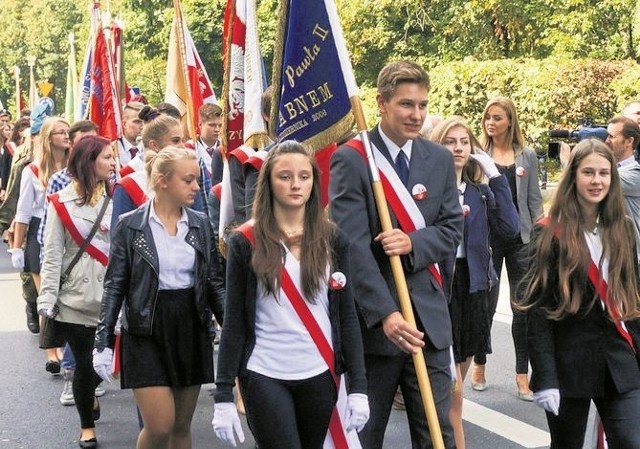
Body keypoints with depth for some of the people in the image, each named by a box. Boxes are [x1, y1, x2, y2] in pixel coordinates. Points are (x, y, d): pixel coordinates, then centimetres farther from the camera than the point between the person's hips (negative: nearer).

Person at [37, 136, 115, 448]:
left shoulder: (115, 199, 3)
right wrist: (47, 299, -8)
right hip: (74, 300, -2)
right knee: (84, 362, 3)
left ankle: (89, 396, 39)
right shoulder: (62, 203, -2)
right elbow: (52, 255, -2)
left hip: (109, 299, 2)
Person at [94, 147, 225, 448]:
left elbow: (215, 282, 7)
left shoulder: (201, 224, 4)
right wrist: (103, 342, -10)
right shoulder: (130, 226, -6)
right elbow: (115, 287, -4)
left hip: (191, 329, 4)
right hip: (147, 332, -4)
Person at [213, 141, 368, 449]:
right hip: (264, 377, -2)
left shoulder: (332, 239, 3)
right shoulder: (246, 242, -3)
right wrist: (224, 394, -6)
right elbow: (234, 322, -2)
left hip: (320, 375, 3)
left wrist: (358, 386, -2)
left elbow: (347, 315, 4)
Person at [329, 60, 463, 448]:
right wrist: (385, 313, -23)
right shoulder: (350, 159, -8)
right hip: (372, 317, -4)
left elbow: (452, 229, 6)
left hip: (428, 315, 4)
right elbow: (351, 245, -15)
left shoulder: (441, 159, 9)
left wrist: (413, 242, -16)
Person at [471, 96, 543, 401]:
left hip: (520, 239, 1)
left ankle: (522, 373, 9)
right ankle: (479, 365, 24)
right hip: (487, 238, -1)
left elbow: (534, 201, 8)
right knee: (485, 305, 6)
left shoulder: (527, 156, 5)